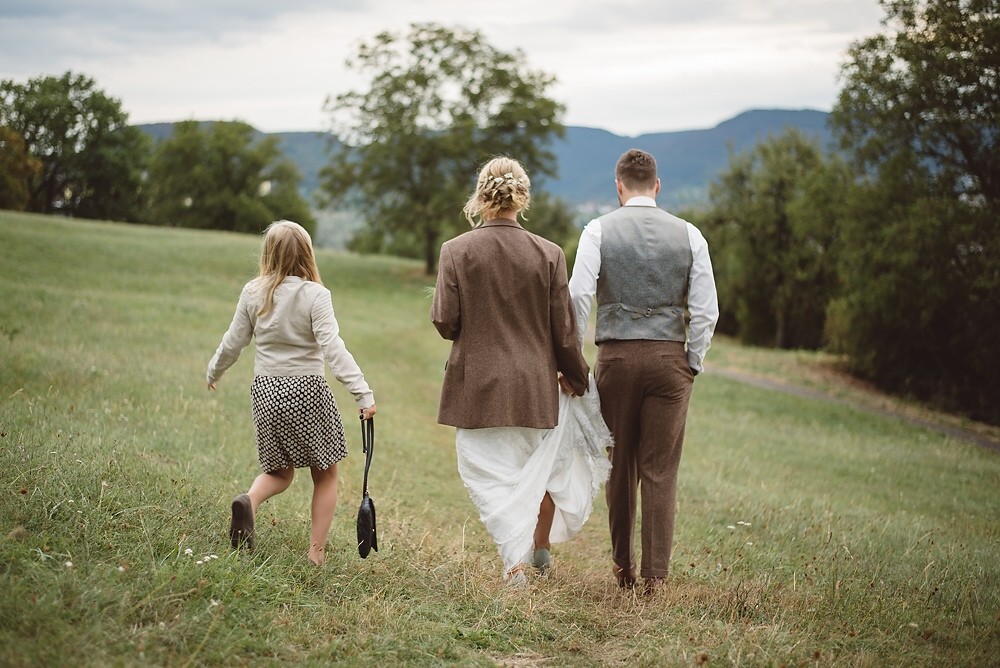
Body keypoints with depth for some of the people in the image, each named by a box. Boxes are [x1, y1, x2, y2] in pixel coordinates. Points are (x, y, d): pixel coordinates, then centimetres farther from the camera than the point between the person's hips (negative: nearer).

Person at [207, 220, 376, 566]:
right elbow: (333, 348, -20)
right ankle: (317, 553, 7)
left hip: (266, 390, 4)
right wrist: (363, 393, -22)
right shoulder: (315, 295, -12)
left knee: (279, 472, 20)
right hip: (307, 391, -4)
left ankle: (249, 500, -12)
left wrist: (213, 372, 27)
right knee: (325, 474, 11)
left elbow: (233, 343, 8)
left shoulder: (253, 293, 0)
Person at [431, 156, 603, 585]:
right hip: (535, 385, 2)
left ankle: (515, 563, -7)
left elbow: (444, 321, -7)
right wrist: (577, 378, 14)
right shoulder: (548, 254, -5)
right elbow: (564, 331, -1)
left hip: (477, 384, -1)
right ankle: (540, 547, 35)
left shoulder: (456, 251, -7)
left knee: (491, 475, 4)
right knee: (542, 463, 22)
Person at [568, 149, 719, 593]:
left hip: (616, 356, 0)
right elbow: (706, 309, -1)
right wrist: (693, 363, 9)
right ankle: (655, 575, 1)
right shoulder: (688, 235, 3)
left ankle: (624, 569, 20)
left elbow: (578, 296, -9)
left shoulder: (598, 231, -1)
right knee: (660, 471, 3)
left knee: (620, 468, 11)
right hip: (670, 356, 0)